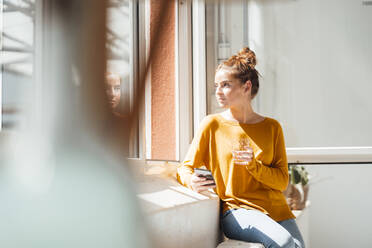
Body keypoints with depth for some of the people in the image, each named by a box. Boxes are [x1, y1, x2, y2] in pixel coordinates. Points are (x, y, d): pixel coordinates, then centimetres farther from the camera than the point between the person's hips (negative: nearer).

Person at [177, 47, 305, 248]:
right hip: (237, 211, -3)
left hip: (277, 210, 3)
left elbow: (282, 181, 6)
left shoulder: (272, 127, 9)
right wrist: (192, 181, -18)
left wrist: (253, 165, -12)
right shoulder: (212, 124, 4)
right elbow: (185, 168, 5)